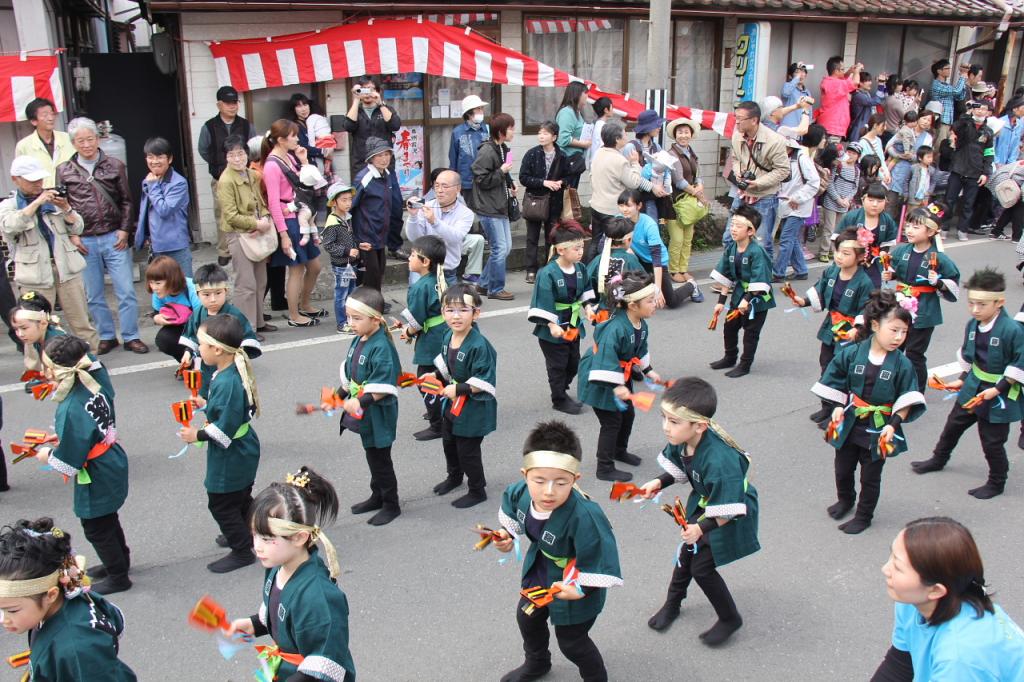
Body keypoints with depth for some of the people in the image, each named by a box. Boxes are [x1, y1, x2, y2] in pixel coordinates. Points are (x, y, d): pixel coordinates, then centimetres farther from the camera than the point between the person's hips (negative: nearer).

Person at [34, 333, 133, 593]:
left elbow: (69, 461, -24)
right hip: (112, 462, 8)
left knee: (96, 527, 13)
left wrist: (48, 455, -6)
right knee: (107, 519, 28)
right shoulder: (94, 380, -12)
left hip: (96, 477, -8)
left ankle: (118, 577, 29)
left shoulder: (72, 410, -31)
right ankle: (120, 560, 47)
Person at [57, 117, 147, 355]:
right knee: (94, 295, 9)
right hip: (84, 242, 1)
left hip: (114, 238, -1)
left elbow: (126, 201, 6)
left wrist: (124, 230, -2)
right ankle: (106, 337, 22)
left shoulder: (115, 166, 3)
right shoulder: (64, 171, 3)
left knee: (126, 291, -1)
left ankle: (131, 337, 10)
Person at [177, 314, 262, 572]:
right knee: (240, 498, 26)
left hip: (230, 456, -9)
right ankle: (245, 534, 45)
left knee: (221, 504, 7)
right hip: (242, 452, 9)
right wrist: (207, 404, 11)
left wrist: (198, 435, -16)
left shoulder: (226, 383, -31)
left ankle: (242, 551, 20)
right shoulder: (235, 371, -2)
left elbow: (225, 428, -30)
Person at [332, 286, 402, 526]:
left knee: (380, 459, 5)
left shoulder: (381, 347, -24)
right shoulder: (358, 341, 4)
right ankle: (377, 496, 37)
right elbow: (350, 375, 16)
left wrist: (361, 402, -30)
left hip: (378, 415, -8)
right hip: (362, 414, 8)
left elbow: (384, 387, -27)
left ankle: (391, 505, 20)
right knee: (372, 456, 21)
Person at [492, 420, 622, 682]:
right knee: (527, 617, 32)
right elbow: (512, 514, 3)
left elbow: (600, 562, -33)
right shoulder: (520, 493, -24)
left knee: (571, 642, 16)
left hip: (575, 582, -7)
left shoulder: (584, 517, -44)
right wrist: (507, 535, -8)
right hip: (540, 572, 7)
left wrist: (580, 589, -32)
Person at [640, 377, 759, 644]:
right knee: (687, 551, 19)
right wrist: (659, 482, -12)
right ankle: (672, 603, 44)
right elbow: (681, 469, 1)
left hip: (731, 514, -7)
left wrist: (702, 528, -41)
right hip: (703, 503, 7)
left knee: (702, 567, 1)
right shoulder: (682, 440, -21)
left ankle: (729, 619, 27)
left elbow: (729, 509, -34)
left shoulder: (719, 460, -43)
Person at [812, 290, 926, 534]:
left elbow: (907, 401, -10)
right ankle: (845, 500, 48)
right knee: (843, 469, 20)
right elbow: (835, 383, 1)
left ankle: (863, 516, 32)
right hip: (848, 424, 2)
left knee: (870, 477, 12)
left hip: (879, 429, -2)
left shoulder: (902, 364, -12)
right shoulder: (851, 353, -10)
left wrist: (894, 424, -21)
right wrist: (838, 407, -9)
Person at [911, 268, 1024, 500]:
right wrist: (963, 379, 13)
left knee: (992, 441, 6)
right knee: (954, 424, 22)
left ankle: (997, 483, 27)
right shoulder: (972, 324, -4)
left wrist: (997, 389, -21)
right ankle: (939, 459, 46)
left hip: (999, 394, -7)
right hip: (973, 387, 7)